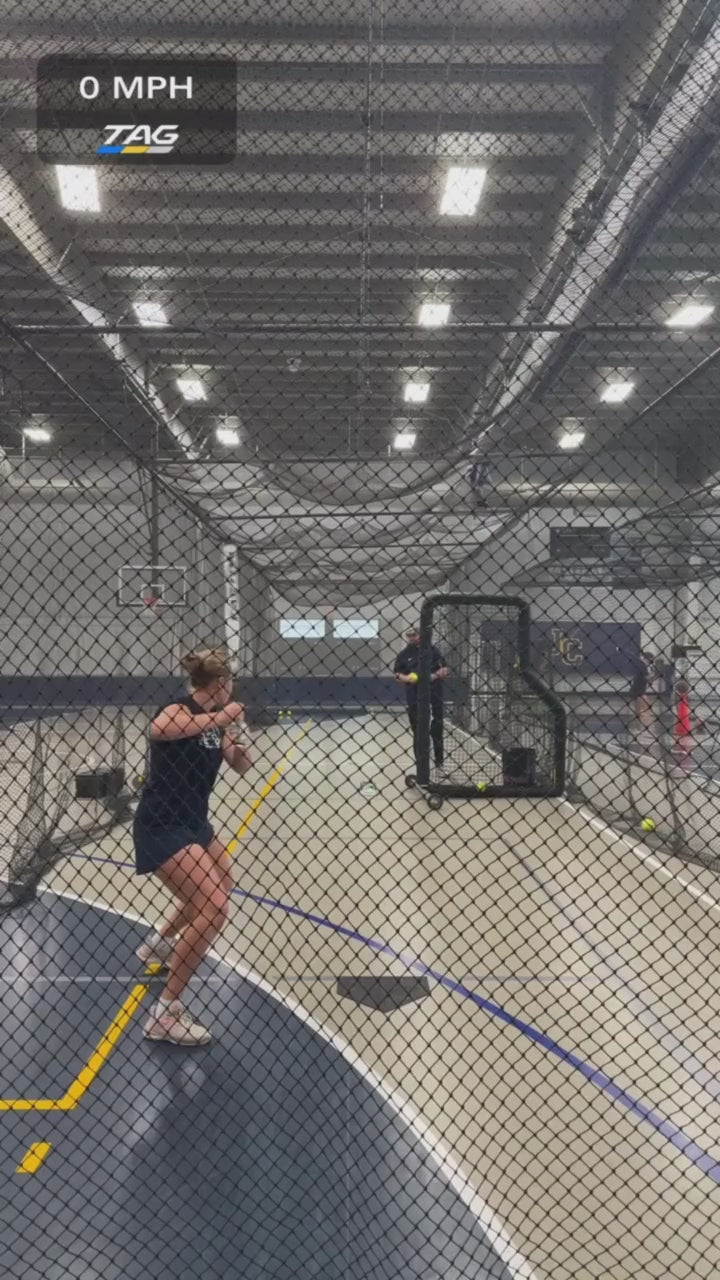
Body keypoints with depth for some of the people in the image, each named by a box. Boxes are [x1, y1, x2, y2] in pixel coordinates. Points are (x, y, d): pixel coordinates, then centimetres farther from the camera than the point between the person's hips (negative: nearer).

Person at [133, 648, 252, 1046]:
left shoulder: (214, 719, 5)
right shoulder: (178, 710, -20)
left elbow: (241, 767, 16)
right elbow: (158, 730, -46)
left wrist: (242, 750, -7)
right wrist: (220, 718, -39)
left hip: (191, 822, 10)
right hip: (161, 827, -10)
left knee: (221, 882, 31)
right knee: (214, 906, -21)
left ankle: (158, 944, 50)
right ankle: (165, 1014, -13)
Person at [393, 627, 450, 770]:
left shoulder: (432, 650, 5)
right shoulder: (404, 655, 8)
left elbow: (446, 669, 6)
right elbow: (397, 673, 12)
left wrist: (434, 676, -13)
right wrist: (407, 678, -9)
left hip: (433, 695, -1)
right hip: (414, 697, 1)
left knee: (436, 729, 2)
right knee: (417, 731, 4)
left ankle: (439, 761, 13)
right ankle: (419, 762, 12)